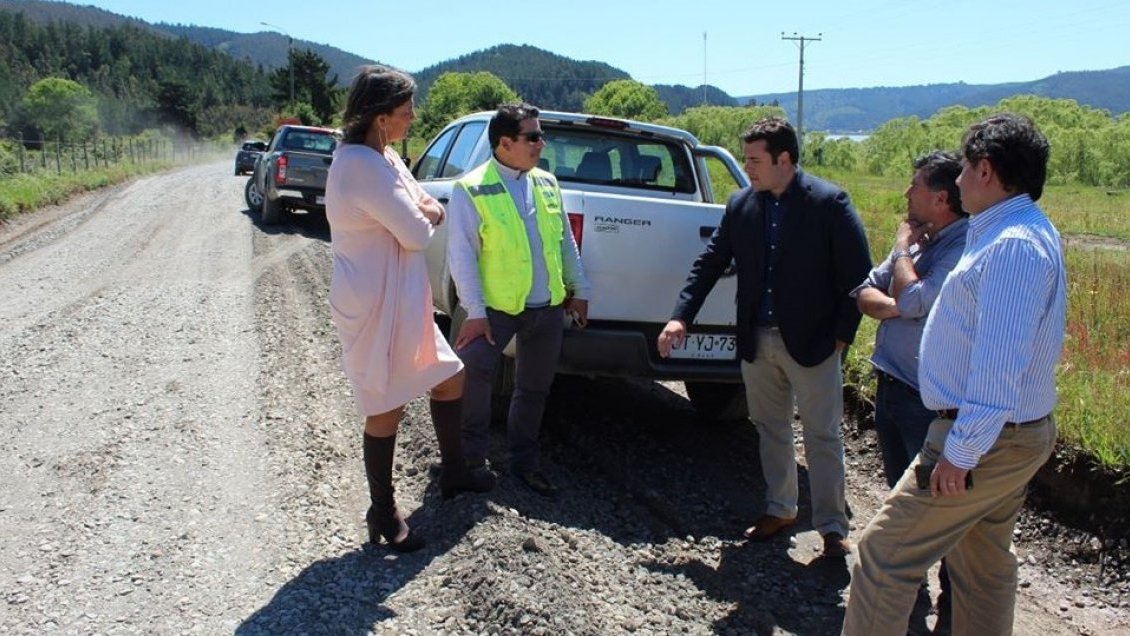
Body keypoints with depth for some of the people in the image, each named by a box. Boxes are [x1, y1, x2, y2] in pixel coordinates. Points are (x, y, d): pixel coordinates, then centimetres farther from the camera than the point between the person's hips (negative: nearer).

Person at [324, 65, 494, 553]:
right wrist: (424, 215, 0)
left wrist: (420, 211, -10)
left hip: (402, 301, 10)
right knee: (386, 411, 2)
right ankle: (383, 514, 20)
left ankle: (453, 472, 37)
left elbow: (431, 211, 13)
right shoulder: (363, 166, -23)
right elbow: (417, 234, -22)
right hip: (376, 305, -10)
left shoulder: (380, 157, 10)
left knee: (449, 377, 19)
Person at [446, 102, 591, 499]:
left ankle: (524, 462, 30)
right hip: (498, 306, -5)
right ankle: (471, 454, 3)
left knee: (534, 388, 14)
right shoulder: (472, 190, -11)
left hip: (549, 307, 5)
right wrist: (475, 311, -17)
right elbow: (461, 253, -13)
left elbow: (565, 241, 14)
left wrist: (579, 290, 14)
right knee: (471, 370, -21)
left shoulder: (547, 183, 7)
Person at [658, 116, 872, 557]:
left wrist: (841, 335, -10)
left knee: (822, 436, 3)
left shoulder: (829, 203, -11)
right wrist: (681, 317, -3)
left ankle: (832, 525, 15)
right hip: (757, 340, 5)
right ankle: (779, 509, 31)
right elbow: (709, 263, 6)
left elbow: (857, 273, -9)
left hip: (811, 340, -5)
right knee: (770, 429, 15)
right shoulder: (741, 205, 3)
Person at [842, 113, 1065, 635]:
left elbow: (1000, 364, -29)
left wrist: (960, 453, -26)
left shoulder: (1013, 247, -24)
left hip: (987, 441, -11)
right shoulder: (1024, 231, 11)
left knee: (885, 554, -3)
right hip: (1017, 435, 11)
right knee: (984, 565, 21)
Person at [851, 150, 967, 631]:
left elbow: (913, 300, -24)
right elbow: (866, 290, 11)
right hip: (890, 384, 9)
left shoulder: (964, 249, -18)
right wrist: (889, 305, -12)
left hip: (929, 399, -9)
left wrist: (905, 245, -9)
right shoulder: (919, 239, 10)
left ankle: (953, 605, 17)